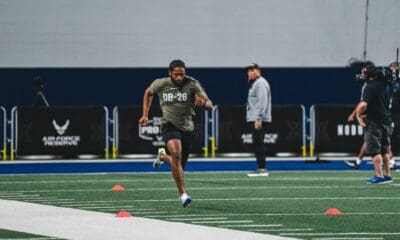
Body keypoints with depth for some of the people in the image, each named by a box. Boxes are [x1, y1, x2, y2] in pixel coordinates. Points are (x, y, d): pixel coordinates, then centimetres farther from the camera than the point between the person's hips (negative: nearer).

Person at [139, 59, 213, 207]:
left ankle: (163, 156, 47)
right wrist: (145, 114, 13)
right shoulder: (161, 84, -2)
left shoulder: (192, 84, -8)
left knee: (180, 166, 9)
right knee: (176, 153, -31)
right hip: (169, 125, -2)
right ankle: (183, 195, -31)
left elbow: (210, 105, -13)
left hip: (187, 128, 2)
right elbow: (148, 93, 20)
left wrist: (203, 103, -37)